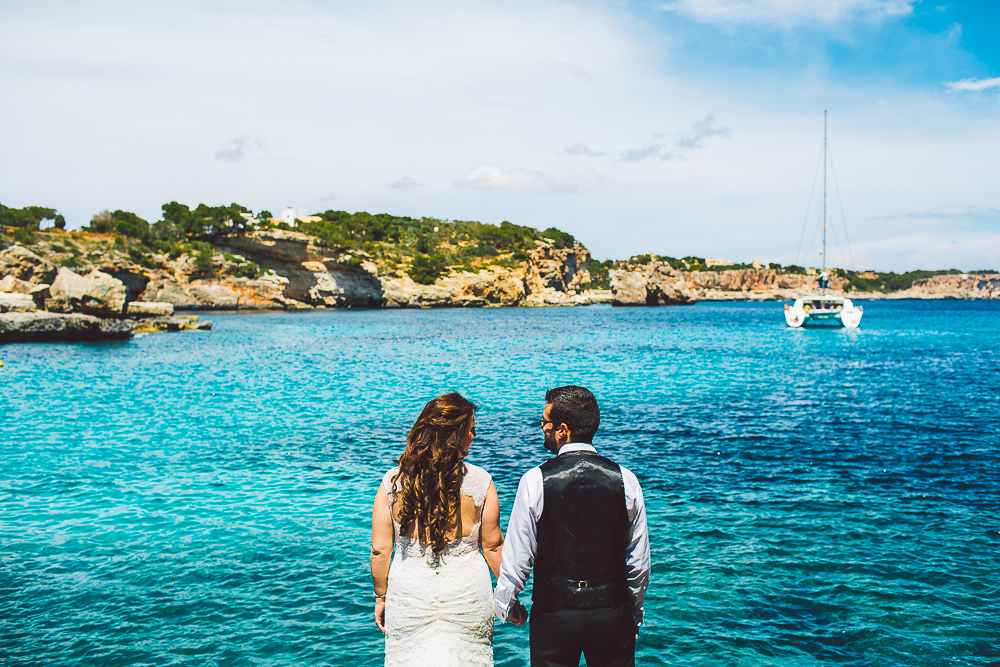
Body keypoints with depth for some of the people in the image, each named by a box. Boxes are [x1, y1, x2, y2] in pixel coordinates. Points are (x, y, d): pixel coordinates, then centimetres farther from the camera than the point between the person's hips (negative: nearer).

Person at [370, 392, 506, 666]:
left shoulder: (391, 482, -7)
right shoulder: (480, 481, -11)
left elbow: (380, 550, -3)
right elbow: (493, 546, -3)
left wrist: (381, 596, 11)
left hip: (408, 594, 1)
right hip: (468, 592, -1)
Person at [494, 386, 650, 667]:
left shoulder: (535, 480, -12)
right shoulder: (625, 480, -5)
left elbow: (517, 556, -6)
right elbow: (639, 560, 3)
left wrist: (505, 603, 11)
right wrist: (635, 612, 17)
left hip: (553, 615, -2)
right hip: (613, 615, 2)